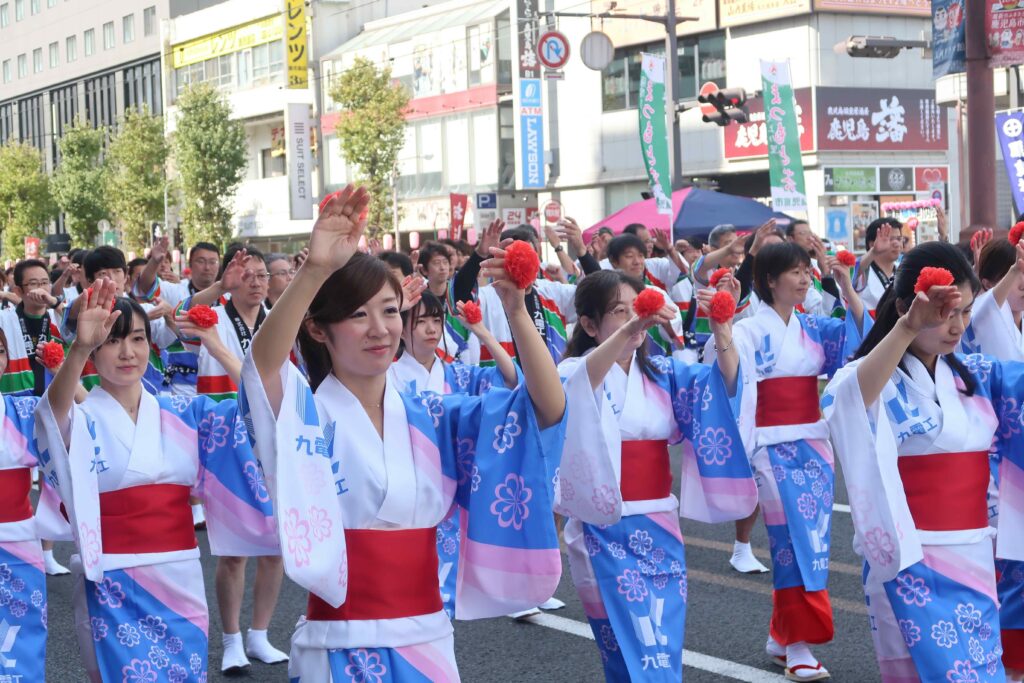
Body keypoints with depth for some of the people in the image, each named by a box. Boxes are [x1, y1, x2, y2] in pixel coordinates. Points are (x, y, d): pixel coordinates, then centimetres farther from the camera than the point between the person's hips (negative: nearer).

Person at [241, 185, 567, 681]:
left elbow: (549, 408, -5)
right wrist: (315, 270, -42)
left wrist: (516, 311, -20)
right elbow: (263, 364, -28)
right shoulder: (308, 414, -6)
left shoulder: (433, 418, 6)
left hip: (426, 640, 4)